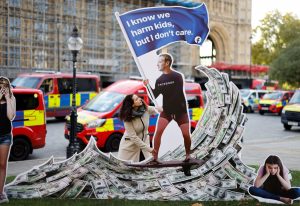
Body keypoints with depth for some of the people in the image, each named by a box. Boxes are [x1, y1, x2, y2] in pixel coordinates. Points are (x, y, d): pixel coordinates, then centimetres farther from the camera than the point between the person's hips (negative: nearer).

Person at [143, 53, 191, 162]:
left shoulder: (178, 76, -9)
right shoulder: (159, 80, 5)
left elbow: (178, 94, -13)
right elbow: (154, 95, 3)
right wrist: (148, 86, -13)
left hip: (180, 110, -3)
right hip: (166, 111, 3)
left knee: (186, 134, -4)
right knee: (158, 132, -14)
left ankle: (188, 155, 20)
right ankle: (155, 157, -9)